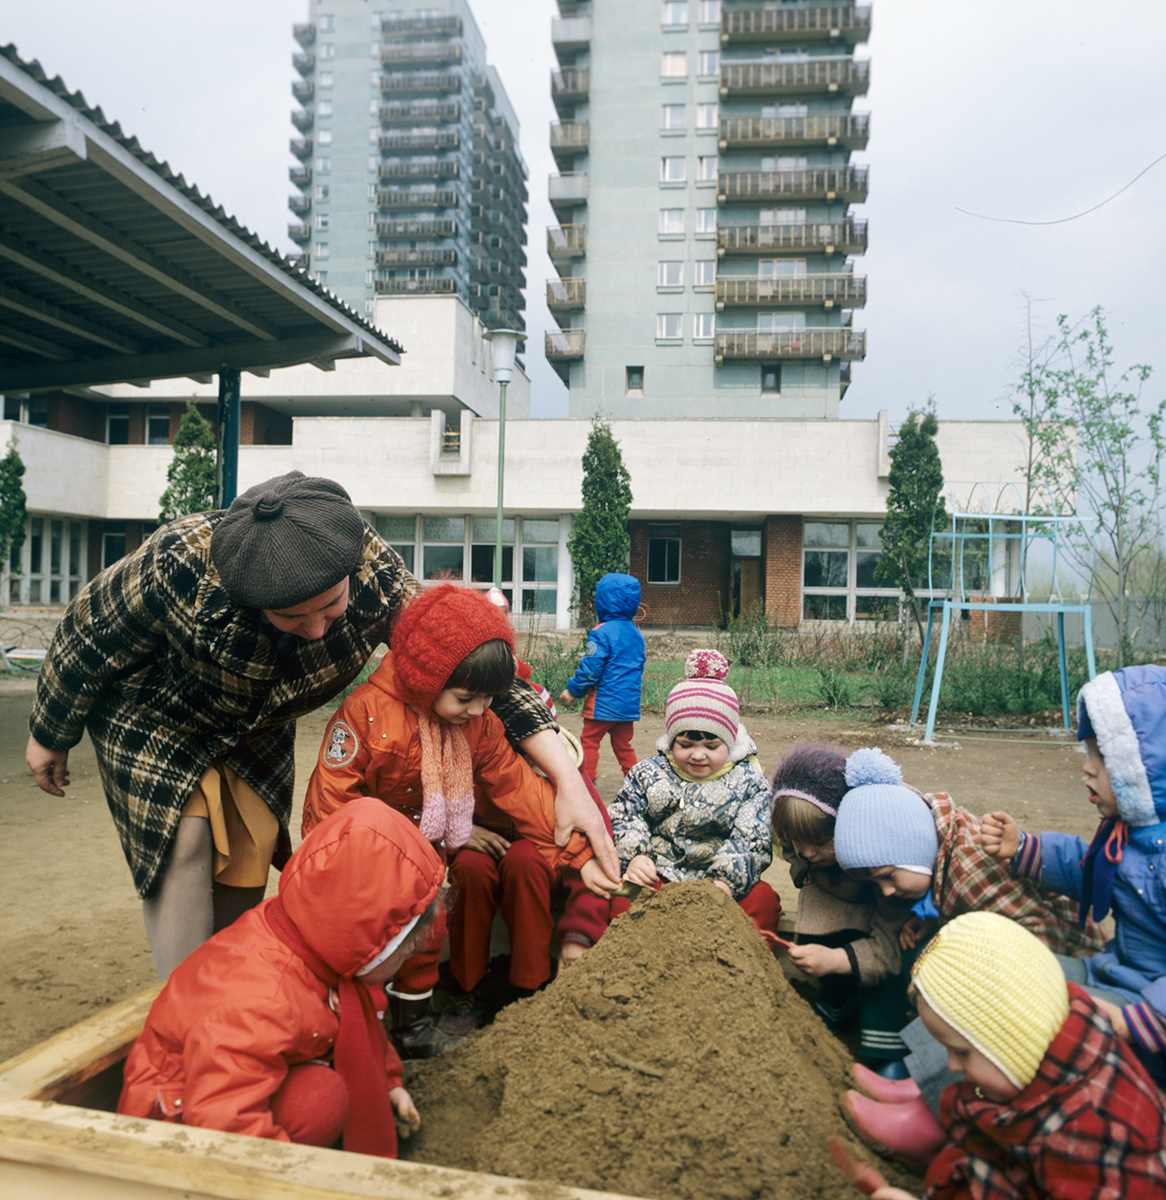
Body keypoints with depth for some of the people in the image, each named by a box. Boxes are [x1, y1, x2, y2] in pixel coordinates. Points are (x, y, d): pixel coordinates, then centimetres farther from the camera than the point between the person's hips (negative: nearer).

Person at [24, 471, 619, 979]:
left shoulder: (375, 572, -33)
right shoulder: (178, 566, -39)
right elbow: (87, 636, -18)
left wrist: (568, 781, -33)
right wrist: (49, 737, -2)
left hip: (258, 737, 3)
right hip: (155, 728, -3)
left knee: (245, 879, 9)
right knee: (182, 854, -13)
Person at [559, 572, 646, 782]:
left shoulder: (602, 632, -15)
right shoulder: (636, 634, 9)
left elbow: (590, 668, -16)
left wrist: (573, 690, -4)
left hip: (604, 702, -7)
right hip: (629, 702, 7)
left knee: (589, 741, 5)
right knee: (623, 744, 16)